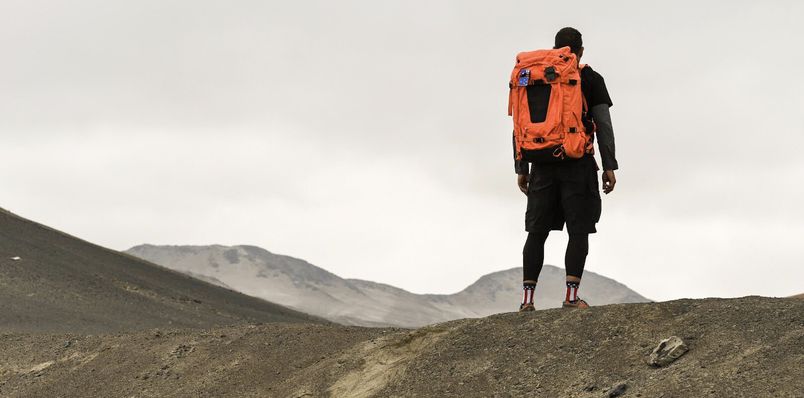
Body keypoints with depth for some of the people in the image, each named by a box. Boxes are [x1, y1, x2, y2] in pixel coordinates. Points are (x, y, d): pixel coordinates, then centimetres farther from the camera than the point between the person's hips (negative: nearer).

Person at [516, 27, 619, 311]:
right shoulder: (590, 80, 3)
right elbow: (603, 124, -4)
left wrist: (521, 169, 13)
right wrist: (609, 167, -3)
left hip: (543, 165, 3)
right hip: (578, 165, -3)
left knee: (536, 232, 5)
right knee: (579, 231, -3)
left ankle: (527, 297, -3)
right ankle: (571, 295, -15)